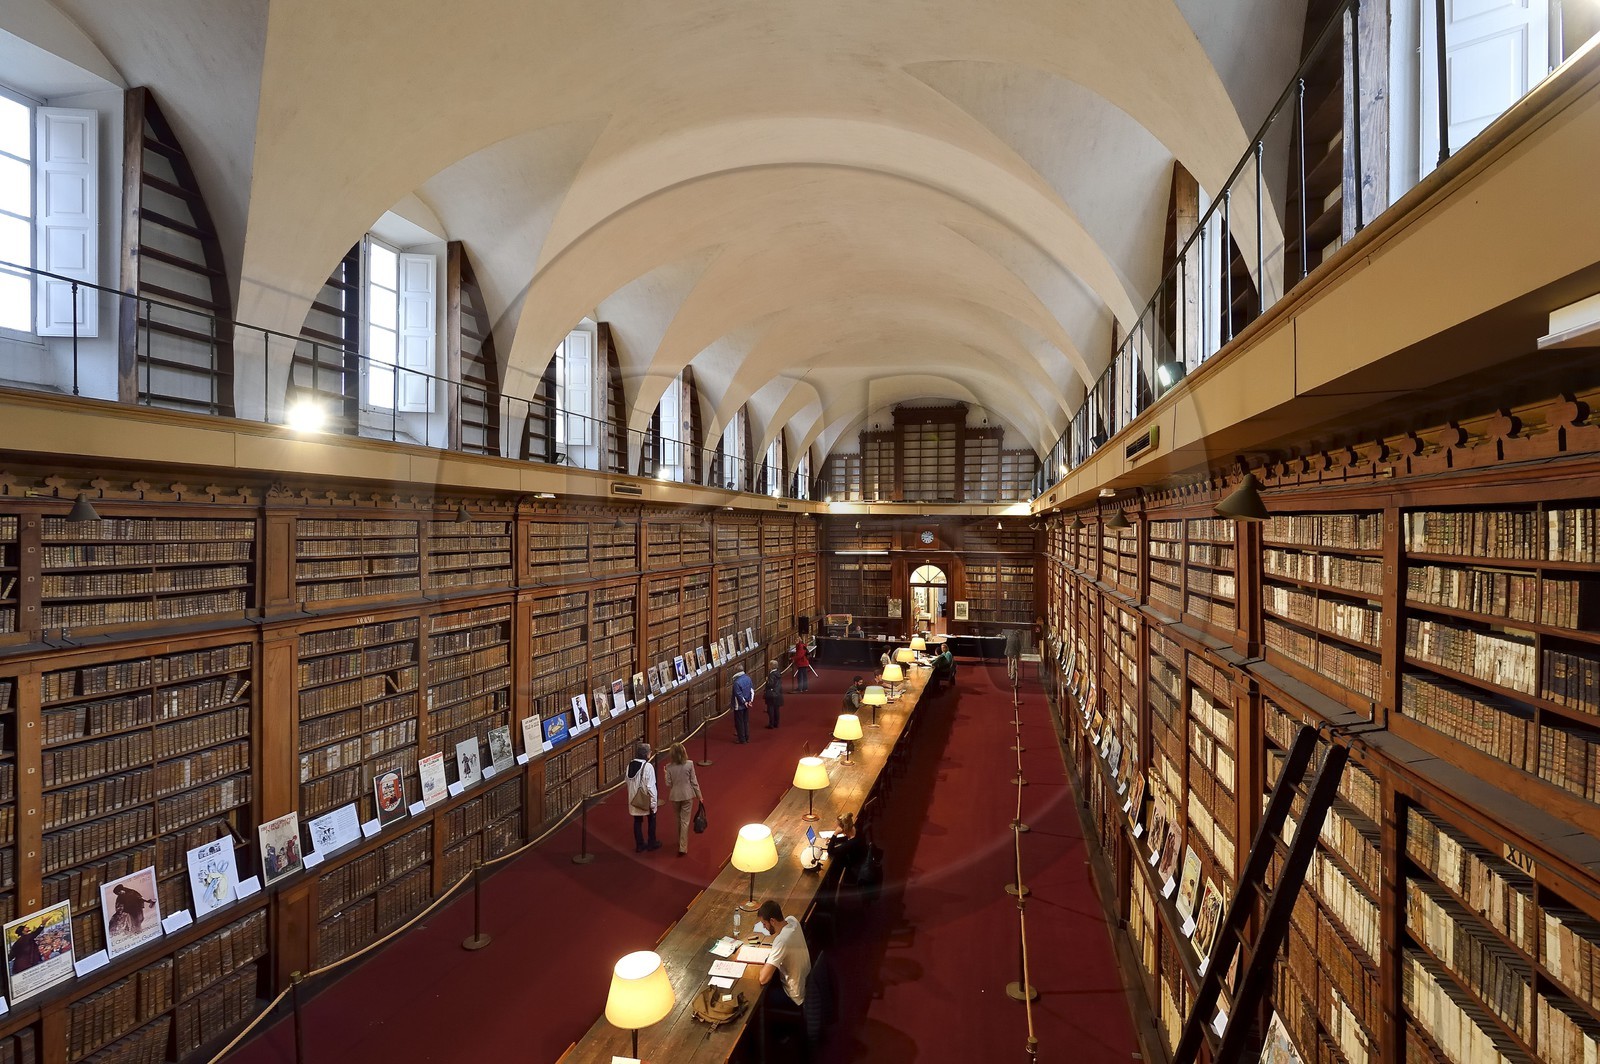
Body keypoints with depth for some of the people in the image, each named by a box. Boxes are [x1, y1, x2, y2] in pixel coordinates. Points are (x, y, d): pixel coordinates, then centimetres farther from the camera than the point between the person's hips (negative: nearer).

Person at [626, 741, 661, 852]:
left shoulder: (630, 765, -3)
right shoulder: (648, 766, -21)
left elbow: (629, 782, 1)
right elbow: (650, 786, -21)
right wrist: (653, 803, -14)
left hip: (634, 800, 5)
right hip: (646, 800, -5)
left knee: (637, 821, 16)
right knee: (652, 820, 16)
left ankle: (639, 845, 23)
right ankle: (652, 843, 25)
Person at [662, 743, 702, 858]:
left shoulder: (669, 766, -11)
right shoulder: (689, 764, -13)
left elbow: (668, 784, -7)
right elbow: (694, 781, -8)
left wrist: (665, 774, 11)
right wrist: (699, 796, 2)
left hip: (675, 796, 1)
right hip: (687, 795, -1)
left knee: (678, 820, 21)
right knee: (685, 821, 4)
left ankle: (680, 842, 38)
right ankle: (683, 848, 3)